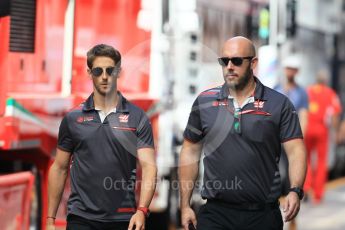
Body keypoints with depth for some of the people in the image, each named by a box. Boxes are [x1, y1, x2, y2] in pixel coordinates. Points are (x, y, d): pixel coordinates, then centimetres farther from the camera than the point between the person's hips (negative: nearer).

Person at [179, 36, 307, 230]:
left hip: (263, 214, -1)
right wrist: (185, 205, 6)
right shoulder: (204, 102, 6)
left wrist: (296, 191, -23)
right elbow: (190, 153, 11)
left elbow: (296, 151, -5)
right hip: (215, 213, 1)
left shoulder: (279, 104, 0)